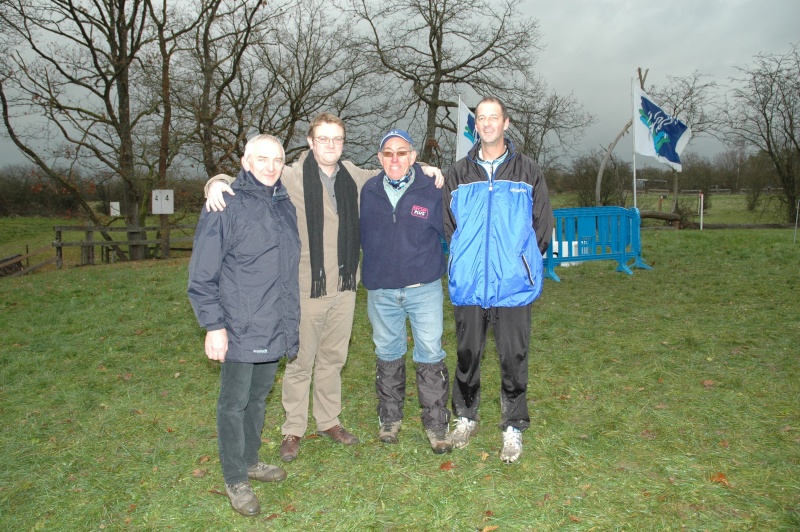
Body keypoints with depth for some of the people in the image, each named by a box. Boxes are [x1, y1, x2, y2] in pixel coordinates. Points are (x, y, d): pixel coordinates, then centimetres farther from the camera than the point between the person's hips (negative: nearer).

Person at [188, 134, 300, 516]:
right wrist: (213, 326, -15)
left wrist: (291, 320, 19)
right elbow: (202, 274, -11)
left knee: (259, 397, 20)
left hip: (277, 328, 7)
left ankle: (250, 461, 38)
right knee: (234, 404, 7)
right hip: (240, 330, -6)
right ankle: (235, 479, 23)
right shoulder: (226, 205, -11)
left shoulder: (285, 204, 10)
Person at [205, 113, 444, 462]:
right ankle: (293, 430, 24)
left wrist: (421, 170, 10)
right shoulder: (292, 178, -8)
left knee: (333, 359, 17)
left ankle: (329, 421, 34)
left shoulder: (353, 176, 8)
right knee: (300, 362, 6)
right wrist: (218, 182, -26)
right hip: (306, 288, -4)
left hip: (344, 287, 5)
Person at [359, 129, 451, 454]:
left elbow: (446, 232, 3)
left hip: (424, 287, -2)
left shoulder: (431, 190, -6)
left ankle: (437, 424, 14)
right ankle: (389, 419, 30)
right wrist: (371, 270, 12)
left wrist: (431, 265, 2)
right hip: (380, 290, 3)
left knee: (430, 354, 0)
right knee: (387, 354, 14)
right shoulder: (368, 192, 2)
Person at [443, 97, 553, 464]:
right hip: (468, 284, 2)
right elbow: (448, 225, 14)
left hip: (513, 285, -1)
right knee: (467, 355, 12)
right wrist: (465, 260, 8)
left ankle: (513, 428, 20)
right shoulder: (458, 174, 8)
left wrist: (520, 261, 4)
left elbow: (543, 225, 7)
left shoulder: (528, 172, 4)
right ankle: (466, 418, 30)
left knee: (513, 358, 4)